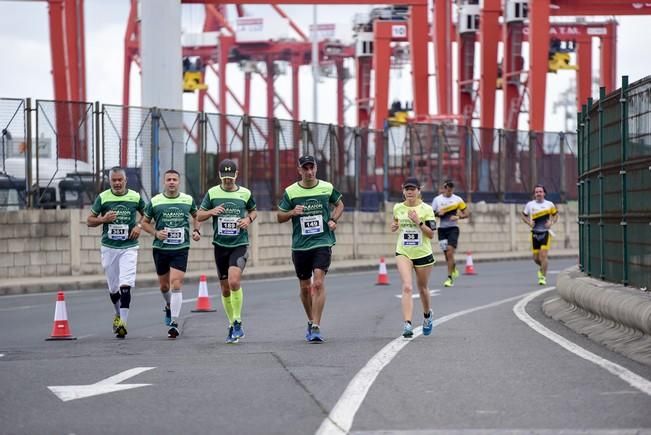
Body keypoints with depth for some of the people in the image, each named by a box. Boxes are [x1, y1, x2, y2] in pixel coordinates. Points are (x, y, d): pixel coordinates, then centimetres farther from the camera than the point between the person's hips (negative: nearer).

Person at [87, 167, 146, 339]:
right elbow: (89, 221, 3)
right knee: (113, 288, 12)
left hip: (129, 247, -1)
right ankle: (118, 314, 38)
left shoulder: (135, 197, 0)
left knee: (125, 286, -15)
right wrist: (104, 219, -16)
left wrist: (139, 226, -1)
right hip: (109, 247, 1)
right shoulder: (103, 198, -2)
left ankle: (123, 323, -17)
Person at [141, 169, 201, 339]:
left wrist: (197, 231, 3)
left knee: (176, 285, -15)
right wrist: (156, 232, -9)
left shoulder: (188, 200, 2)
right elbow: (145, 222, 9)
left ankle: (174, 323, -16)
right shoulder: (155, 201, -1)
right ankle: (169, 306, 47)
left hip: (181, 249, -1)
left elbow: (196, 216, 20)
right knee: (164, 285, 14)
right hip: (160, 248, 1)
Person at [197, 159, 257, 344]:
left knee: (234, 281, -23)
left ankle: (237, 322, -10)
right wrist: (211, 212, -12)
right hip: (220, 245, 2)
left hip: (240, 245, -2)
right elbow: (199, 216, 8)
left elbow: (253, 211, 19)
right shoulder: (212, 193, 3)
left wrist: (249, 219, -3)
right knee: (225, 288, 8)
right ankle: (232, 324, 23)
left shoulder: (245, 193, 2)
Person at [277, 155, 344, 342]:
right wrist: (292, 212, -15)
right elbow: (280, 217, 6)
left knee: (318, 283, -16)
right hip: (300, 246, 1)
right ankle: (311, 322, 32)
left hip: (323, 243, -1)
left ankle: (316, 327, -17)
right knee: (305, 288, 10)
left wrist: (333, 220, 1)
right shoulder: (290, 192, -1)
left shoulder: (327, 188, 1)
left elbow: (339, 204, 20)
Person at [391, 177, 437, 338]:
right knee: (407, 287, -19)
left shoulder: (426, 209, -6)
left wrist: (418, 222, -22)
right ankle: (407, 324, -27)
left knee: (422, 288, 16)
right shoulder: (398, 208, 3)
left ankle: (427, 315, 46)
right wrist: (394, 226, 1)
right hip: (403, 253, 1)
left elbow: (431, 234, -9)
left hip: (423, 254, -1)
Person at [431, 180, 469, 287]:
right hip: (442, 229, 3)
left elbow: (467, 213, 4)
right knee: (446, 254, 9)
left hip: (453, 228, -3)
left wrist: (458, 217, -14)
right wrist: (438, 213, -13)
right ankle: (454, 267, 41)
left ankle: (450, 278, -14)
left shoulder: (457, 199, 1)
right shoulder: (437, 199, 4)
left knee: (450, 252, -16)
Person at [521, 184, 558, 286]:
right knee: (536, 258, 4)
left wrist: (551, 222, -5)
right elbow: (524, 216, 16)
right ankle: (542, 268, 37)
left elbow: (555, 214, 14)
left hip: (546, 233, -2)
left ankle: (543, 277, -5)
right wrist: (529, 222, -3)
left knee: (543, 255, -14)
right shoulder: (530, 205, 3)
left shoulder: (549, 204, 1)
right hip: (535, 233, 2)